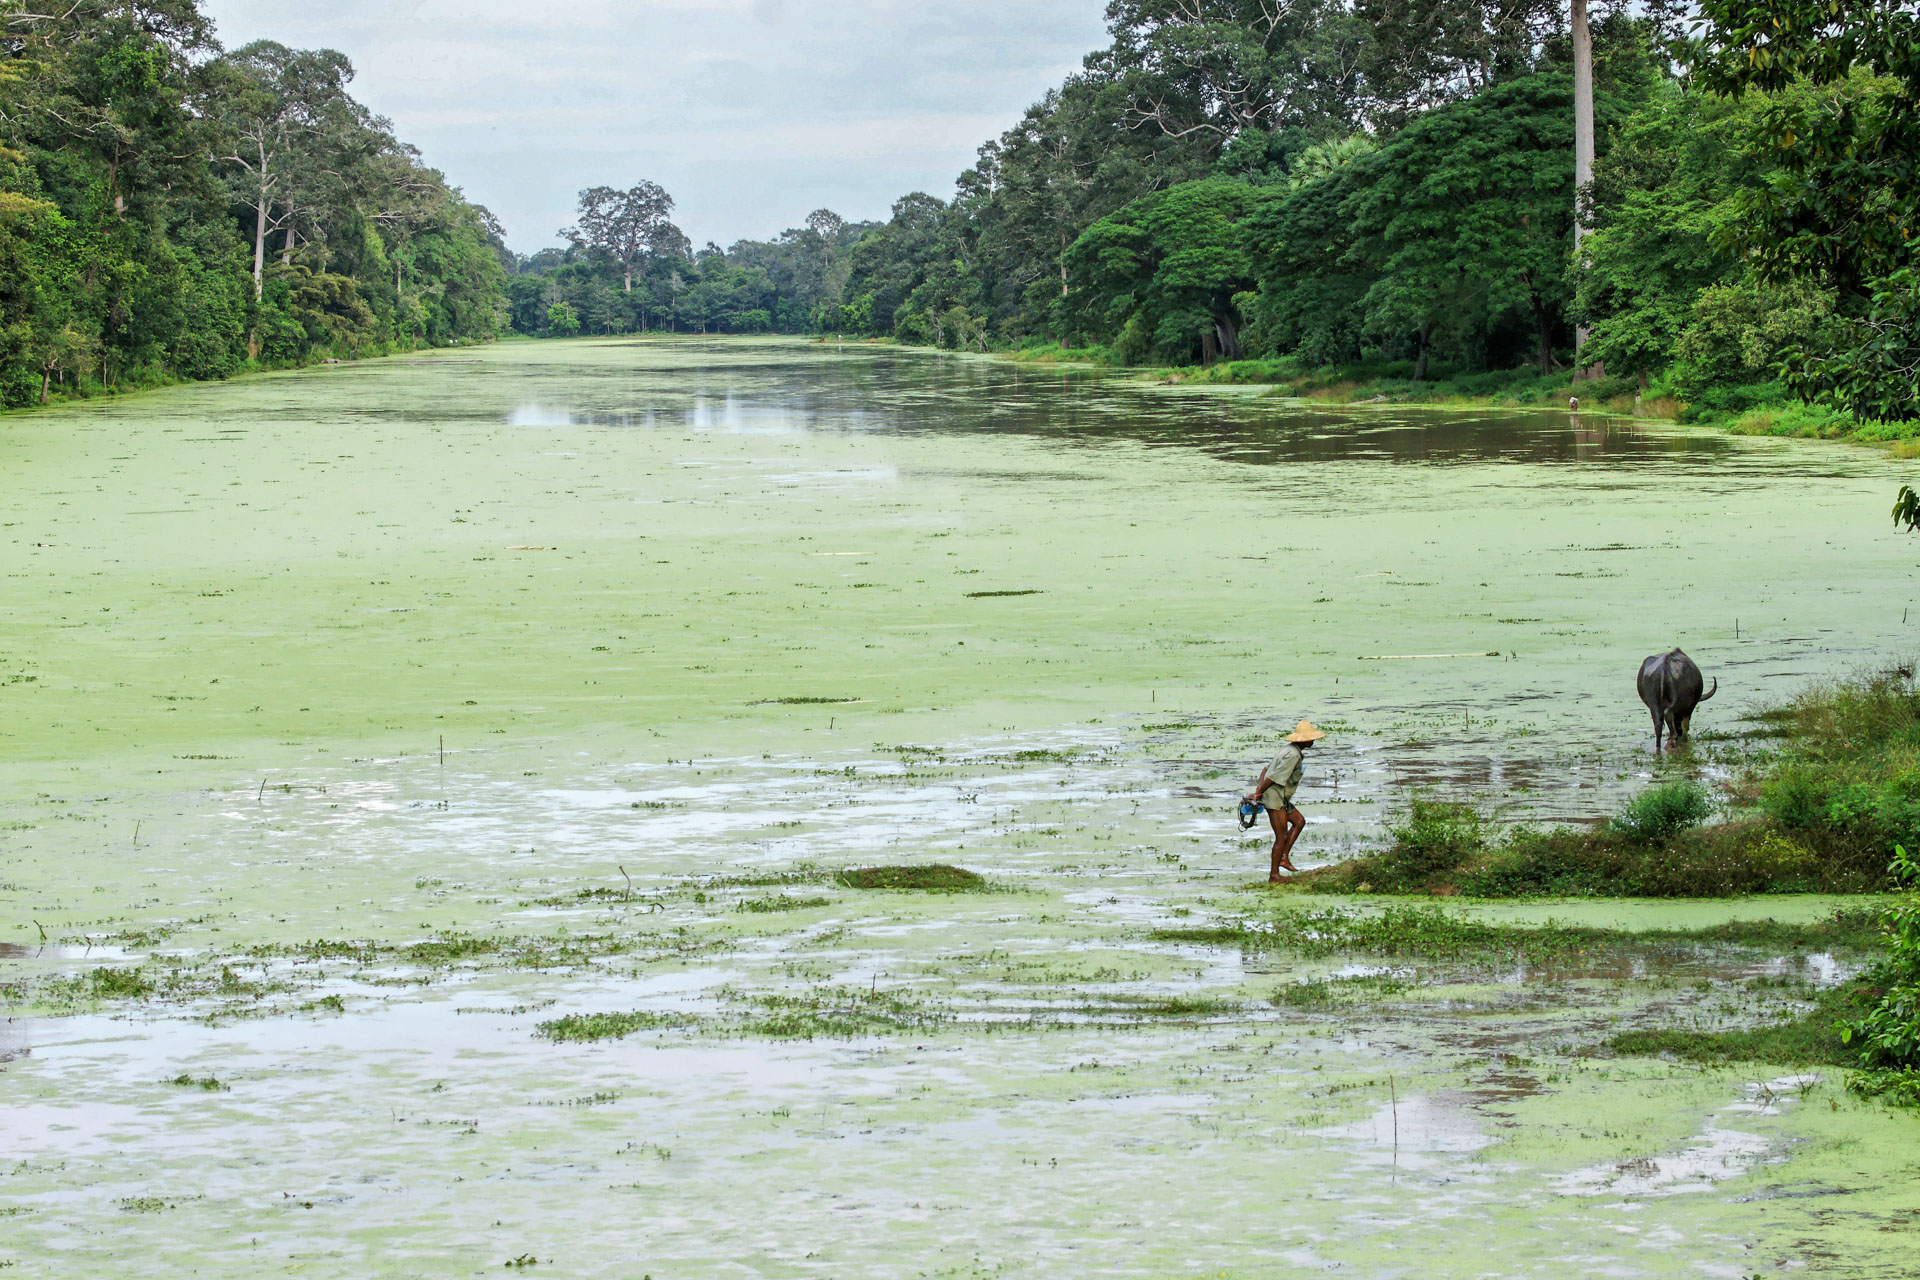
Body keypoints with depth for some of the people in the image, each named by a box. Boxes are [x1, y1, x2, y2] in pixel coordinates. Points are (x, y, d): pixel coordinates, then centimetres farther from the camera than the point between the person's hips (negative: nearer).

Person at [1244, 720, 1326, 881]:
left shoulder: (1290, 750, 14)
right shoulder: (1293, 755, -19)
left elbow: (1267, 769, 14)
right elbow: (1273, 777, -21)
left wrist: (1258, 788, 5)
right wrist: (1258, 794, -14)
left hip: (1281, 798, 10)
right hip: (1274, 797, -10)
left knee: (1299, 821, 19)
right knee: (1281, 837, -5)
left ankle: (1284, 857, 16)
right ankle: (1274, 876, 1)